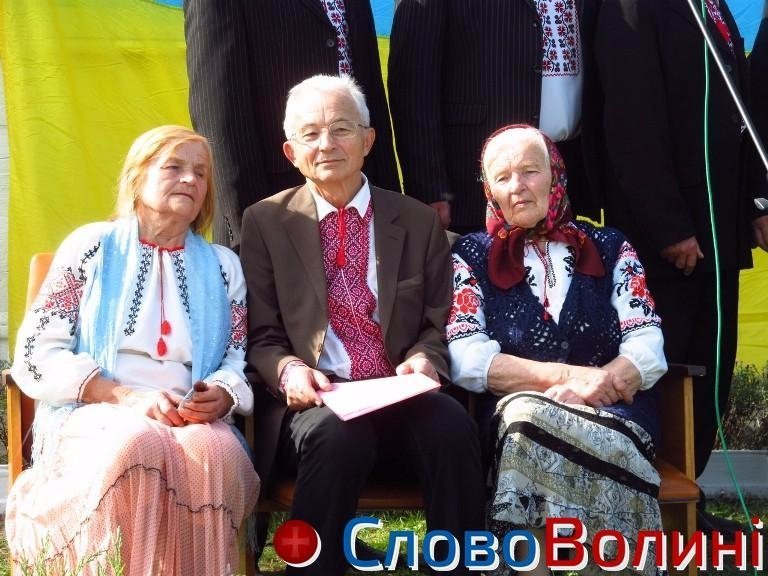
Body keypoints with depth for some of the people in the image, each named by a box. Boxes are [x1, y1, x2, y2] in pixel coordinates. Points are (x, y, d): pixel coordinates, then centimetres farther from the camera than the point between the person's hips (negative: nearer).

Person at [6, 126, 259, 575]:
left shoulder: (222, 266, 17)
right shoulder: (92, 247, 8)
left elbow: (240, 362, 11)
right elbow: (35, 355, 0)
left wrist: (221, 396, -14)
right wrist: (125, 396, -14)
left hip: (194, 423, 2)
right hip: (94, 414, -2)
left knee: (214, 453, -34)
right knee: (134, 445, -37)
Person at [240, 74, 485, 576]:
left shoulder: (419, 222, 13)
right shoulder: (265, 221, 9)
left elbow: (439, 324, 12)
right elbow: (260, 336, 7)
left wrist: (424, 359, -10)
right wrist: (288, 369, -14)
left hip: (401, 401, 2)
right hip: (313, 402, -1)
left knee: (452, 424, -31)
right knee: (337, 432, -36)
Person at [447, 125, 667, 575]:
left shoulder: (609, 247, 14)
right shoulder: (473, 255, 12)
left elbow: (648, 350, 2)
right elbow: (466, 361, -3)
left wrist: (596, 384, -19)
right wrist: (566, 376, -14)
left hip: (615, 417, 0)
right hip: (513, 419, 0)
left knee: (533, 423, -34)